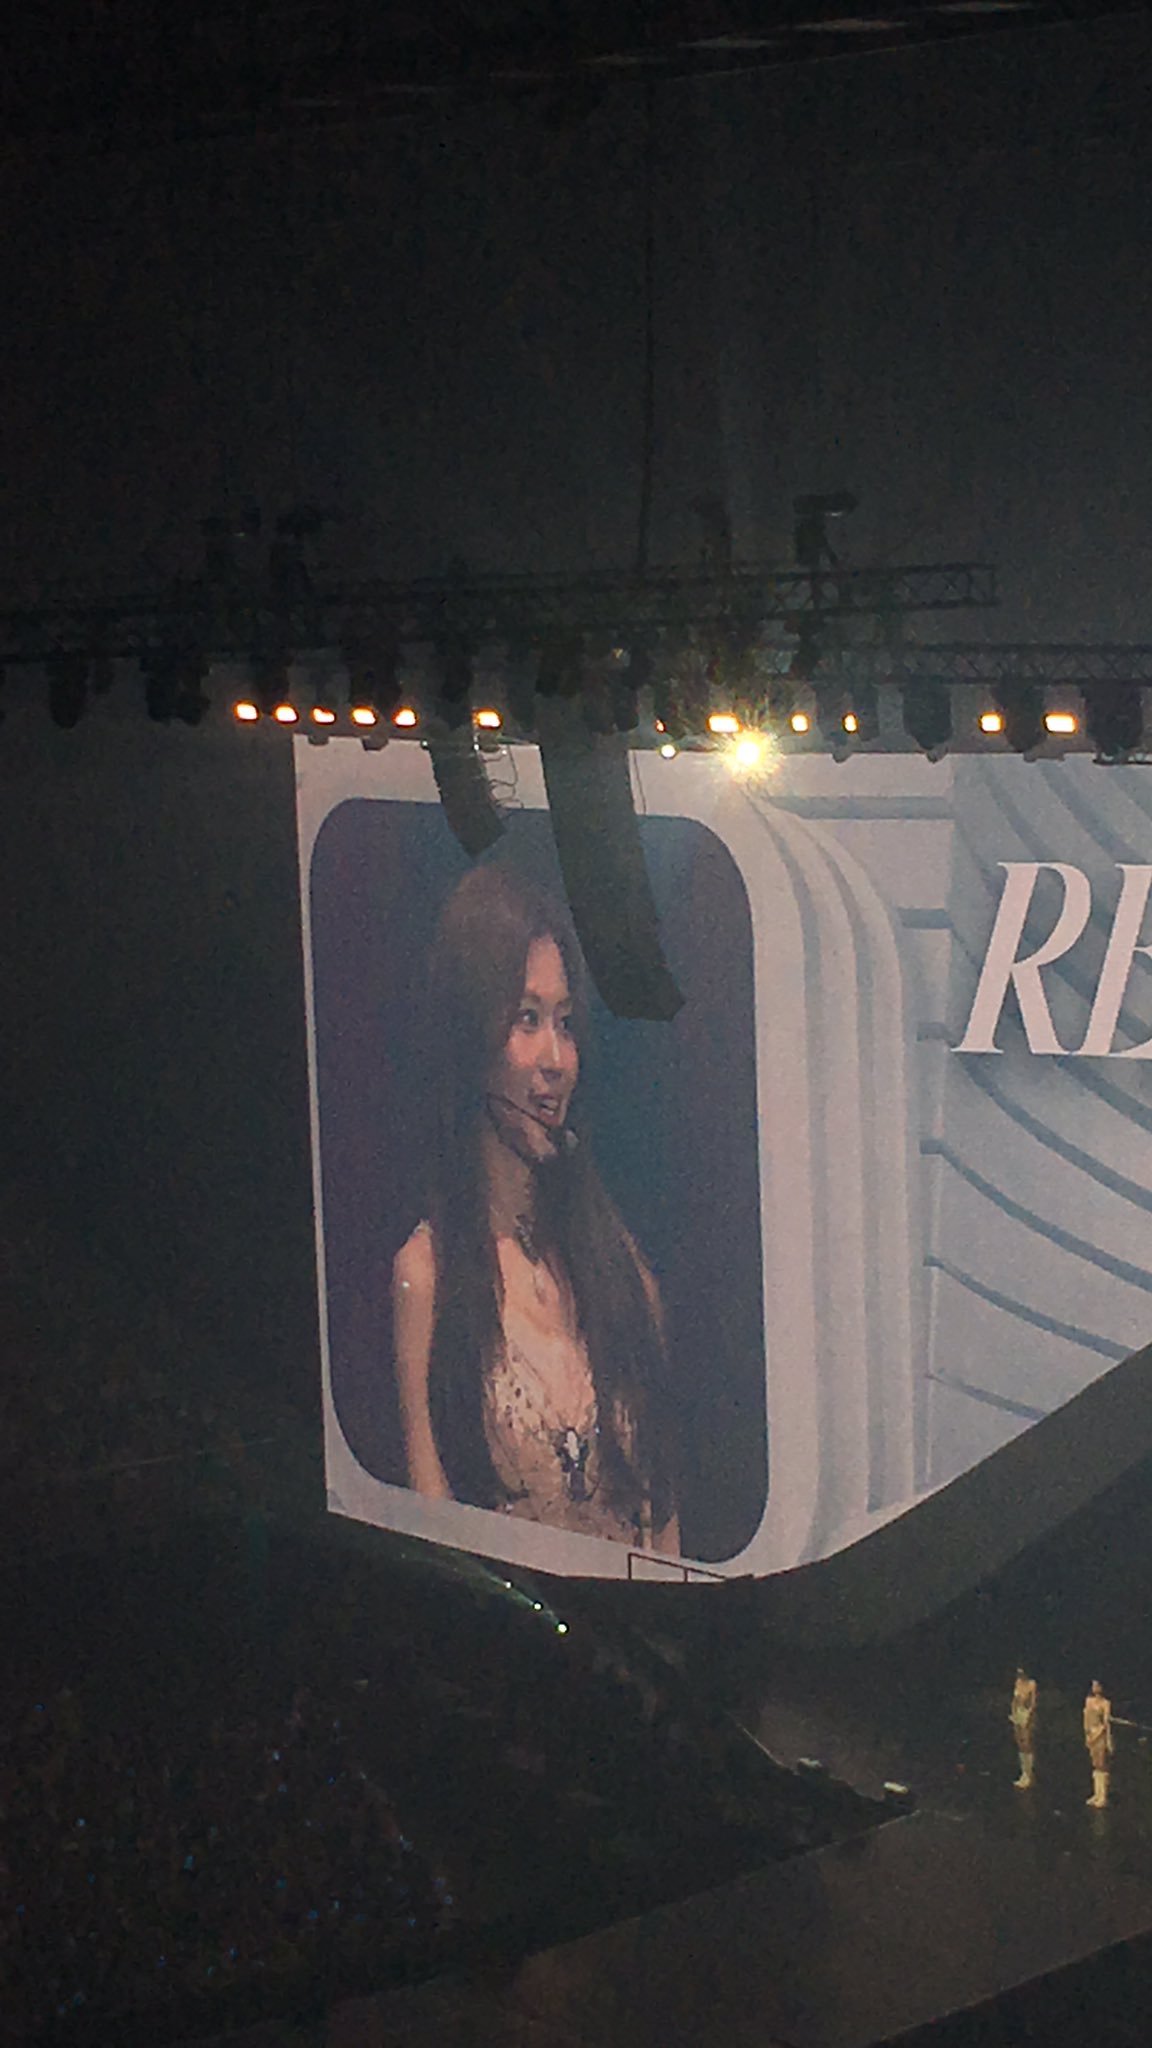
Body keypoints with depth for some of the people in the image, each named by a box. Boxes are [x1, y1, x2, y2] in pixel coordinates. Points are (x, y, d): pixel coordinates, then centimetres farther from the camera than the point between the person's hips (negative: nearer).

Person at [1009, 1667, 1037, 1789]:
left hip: (1028, 1714, -6)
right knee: (1020, 1744, 9)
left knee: (1027, 1744, -7)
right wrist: (1013, 1714, 5)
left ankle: (1028, 1775, -3)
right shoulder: (1018, 1683, 10)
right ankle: (1024, 1772, 16)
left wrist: (1028, 1715, -14)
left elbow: (1033, 1701, -10)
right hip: (1018, 1714, 6)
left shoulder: (1031, 1684, -9)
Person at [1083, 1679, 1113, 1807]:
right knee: (1095, 1765, 11)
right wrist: (1087, 1735, 13)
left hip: (1101, 1734, -6)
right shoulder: (1089, 1701, 10)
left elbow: (1107, 1721, -12)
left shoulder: (1105, 1703, -9)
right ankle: (1096, 1794, 17)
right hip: (1092, 1734, 6)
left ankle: (1103, 1797, 0)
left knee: (1102, 1765, -4)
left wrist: (1108, 1740, -14)